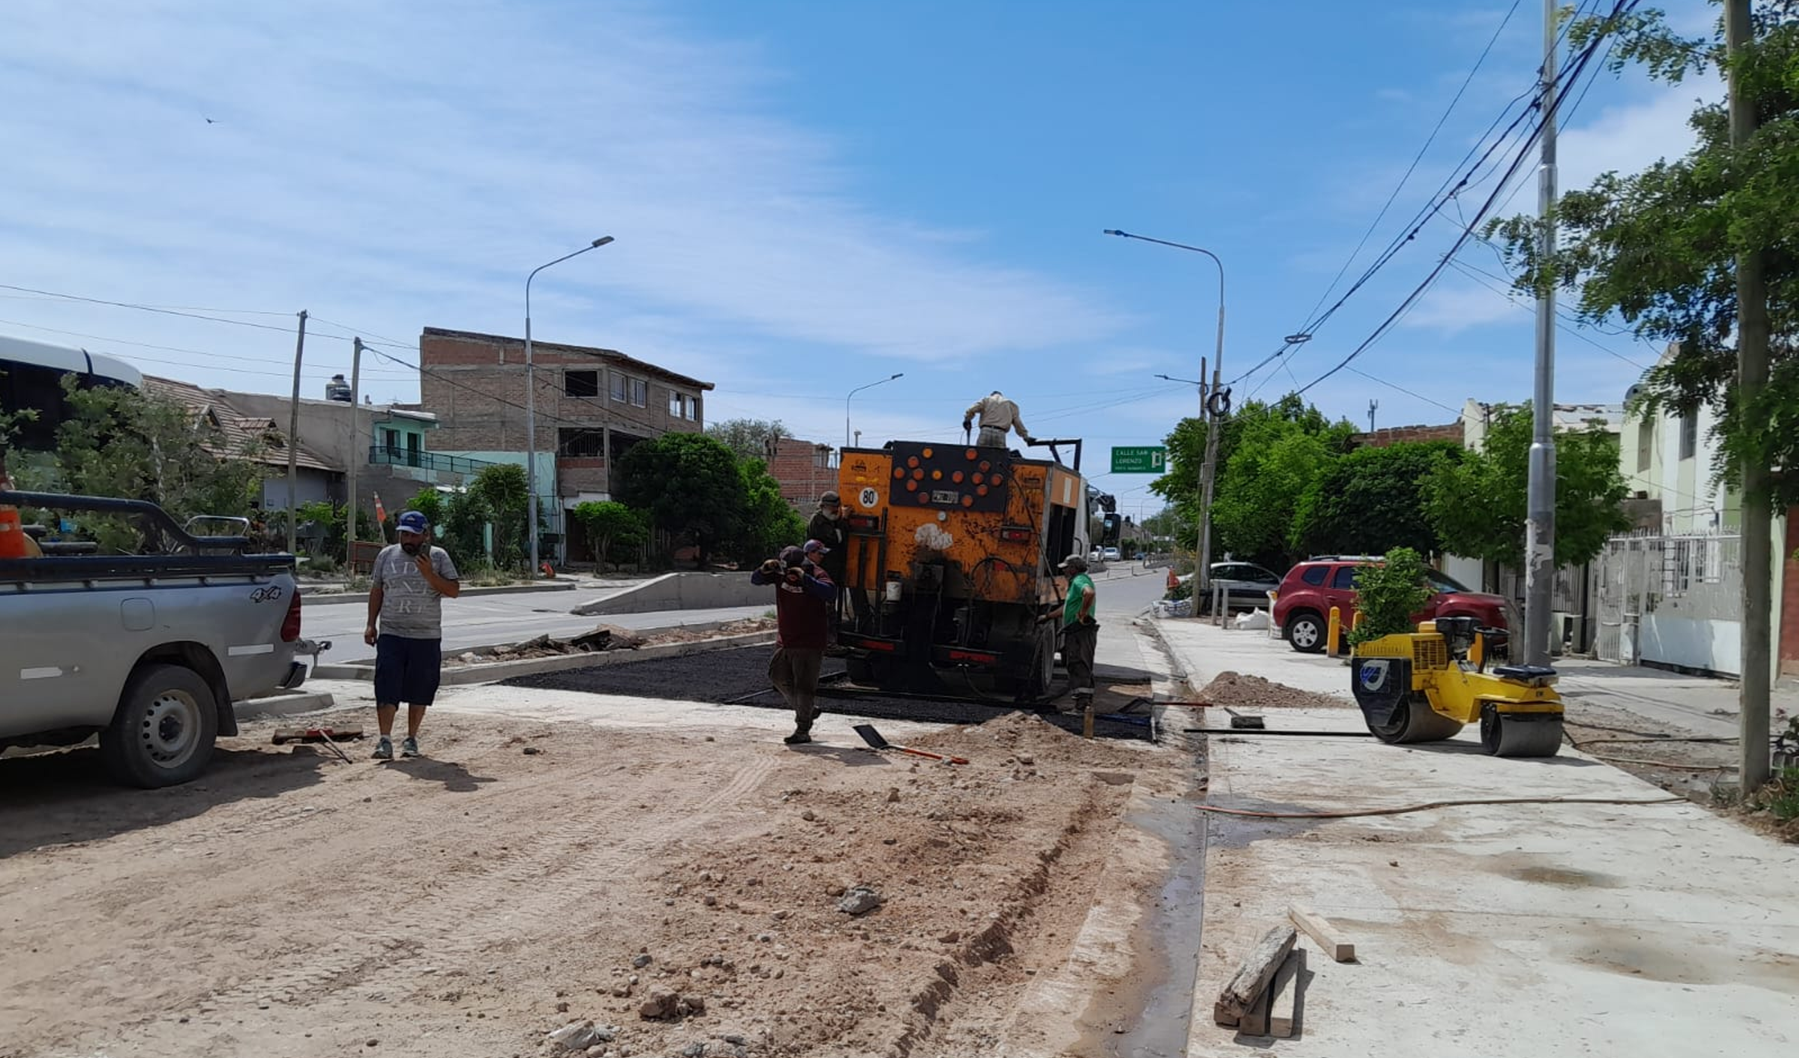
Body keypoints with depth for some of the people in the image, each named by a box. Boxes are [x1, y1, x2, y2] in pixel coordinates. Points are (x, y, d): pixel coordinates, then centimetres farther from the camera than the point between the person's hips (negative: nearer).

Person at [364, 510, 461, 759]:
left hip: (427, 637, -1)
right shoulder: (387, 555, 9)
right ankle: (385, 739, -4)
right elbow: (376, 591, 14)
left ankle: (411, 739, 17)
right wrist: (371, 624, 9)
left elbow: (454, 590, -3)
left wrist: (430, 574, -17)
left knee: (419, 691, 5)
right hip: (391, 634, 1)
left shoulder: (438, 557, 2)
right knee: (386, 688, -6)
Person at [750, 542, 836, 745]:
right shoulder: (780, 572, 0)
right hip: (784, 640, 7)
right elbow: (755, 579, 3)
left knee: (804, 685, -6)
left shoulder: (816, 574, -16)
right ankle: (808, 711, 31)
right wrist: (765, 569, -20)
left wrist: (804, 578, -41)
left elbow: (831, 592, -33)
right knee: (778, 676, 14)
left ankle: (803, 731, 1)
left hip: (809, 642, -7)